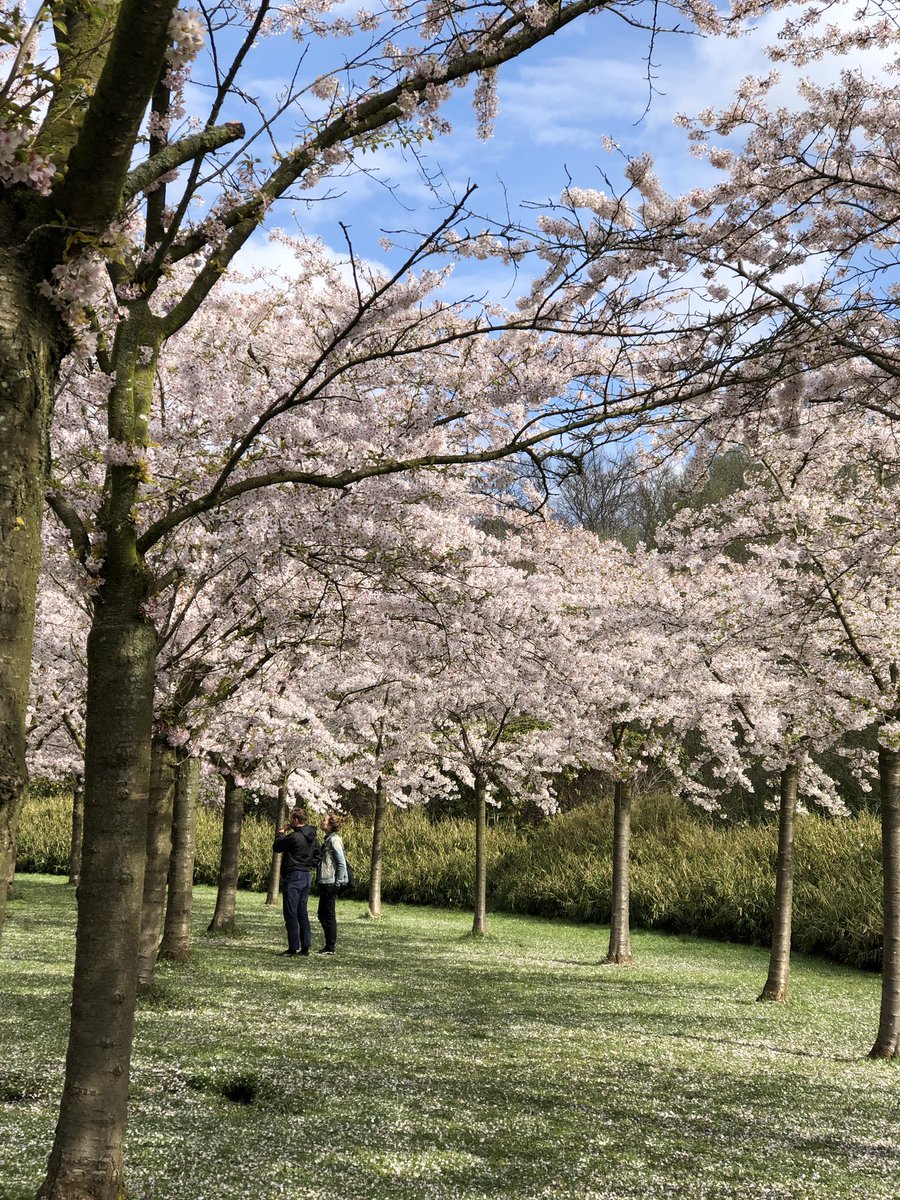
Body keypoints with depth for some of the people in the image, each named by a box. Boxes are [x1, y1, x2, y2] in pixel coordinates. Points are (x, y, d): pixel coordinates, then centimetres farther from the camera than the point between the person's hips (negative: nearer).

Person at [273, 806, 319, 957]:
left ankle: (293, 948, -2)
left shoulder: (294, 837, -18)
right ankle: (305, 947, 13)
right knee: (302, 913, 13)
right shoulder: (313, 838, 8)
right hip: (306, 876, 8)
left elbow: (277, 848, -6)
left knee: (290, 914, -2)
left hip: (293, 877, -8)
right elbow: (317, 858, 13)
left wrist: (281, 832, 5)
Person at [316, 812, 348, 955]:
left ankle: (330, 947, 5)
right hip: (325, 883, 10)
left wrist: (338, 883, -17)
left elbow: (342, 863, -17)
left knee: (329, 915, -2)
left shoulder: (334, 840, -14)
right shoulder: (327, 839, 14)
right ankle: (328, 945, 21)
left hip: (330, 883, -10)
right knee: (322, 914, 14)